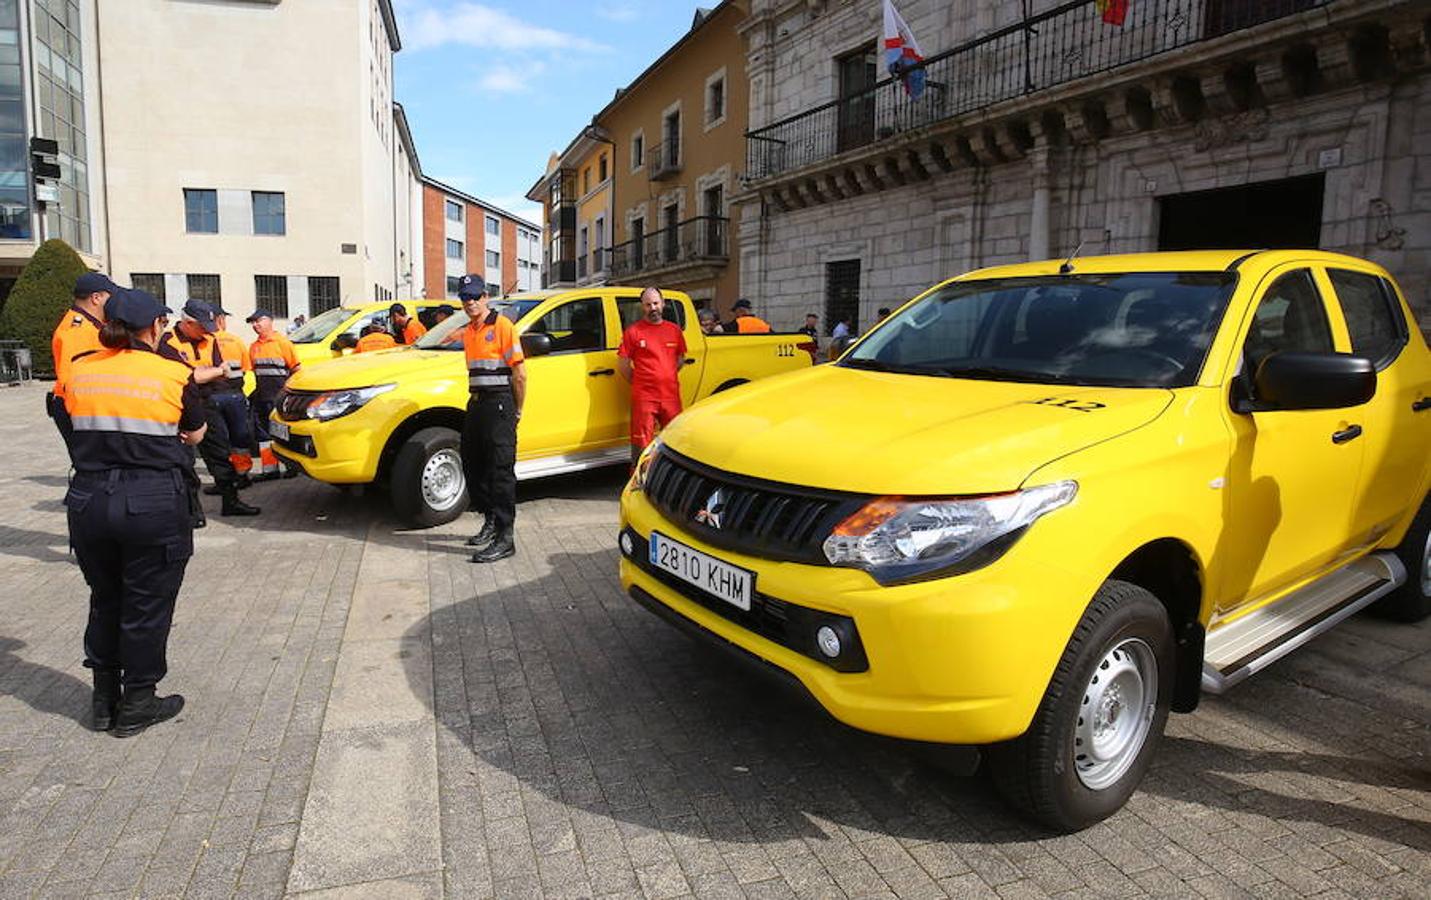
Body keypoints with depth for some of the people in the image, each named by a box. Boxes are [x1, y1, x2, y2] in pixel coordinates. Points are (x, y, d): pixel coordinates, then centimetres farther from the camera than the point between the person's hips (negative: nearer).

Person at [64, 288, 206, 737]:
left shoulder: (80, 372, 2)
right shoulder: (173, 374, -8)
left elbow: (81, 423, 10)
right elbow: (195, 434, 4)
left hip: (88, 498, 4)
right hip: (152, 502, -4)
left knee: (104, 600, 20)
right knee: (147, 606, 9)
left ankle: (104, 700, 31)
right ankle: (137, 706, 20)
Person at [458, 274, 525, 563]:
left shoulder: (502, 326, -9)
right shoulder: (468, 332, 17)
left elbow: (519, 374, -11)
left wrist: (516, 412, -7)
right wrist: (476, 401, 15)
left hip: (499, 403, -9)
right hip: (476, 403, 9)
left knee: (500, 471, -9)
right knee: (473, 466, 14)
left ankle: (505, 538, -7)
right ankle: (491, 521, 30)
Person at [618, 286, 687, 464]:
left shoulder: (674, 330, 9)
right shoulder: (633, 331, -3)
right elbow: (623, 364, 1)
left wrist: (667, 378, 13)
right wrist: (638, 382, 4)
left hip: (671, 396, 4)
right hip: (644, 398, -4)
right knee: (642, 444, 0)